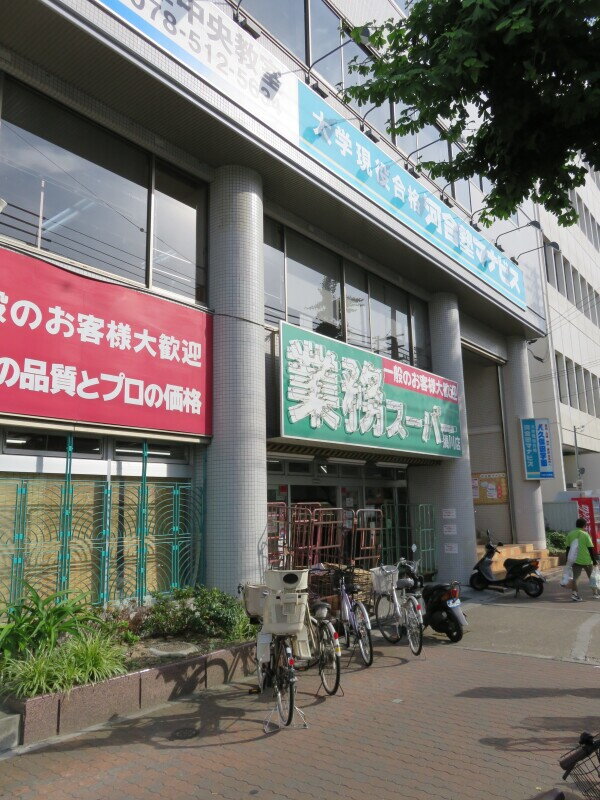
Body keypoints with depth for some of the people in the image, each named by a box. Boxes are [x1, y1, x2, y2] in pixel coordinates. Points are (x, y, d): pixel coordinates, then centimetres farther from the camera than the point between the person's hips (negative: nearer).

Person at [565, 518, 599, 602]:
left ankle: (575, 593, -17)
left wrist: (567, 559, 15)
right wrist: (594, 560, 0)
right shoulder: (585, 534, -7)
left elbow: (568, 548, 7)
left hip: (575, 560, 2)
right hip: (586, 560, -2)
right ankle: (596, 593, 25)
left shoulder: (570, 534, 4)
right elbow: (591, 548, -7)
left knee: (575, 577, -1)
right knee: (592, 576, 16)